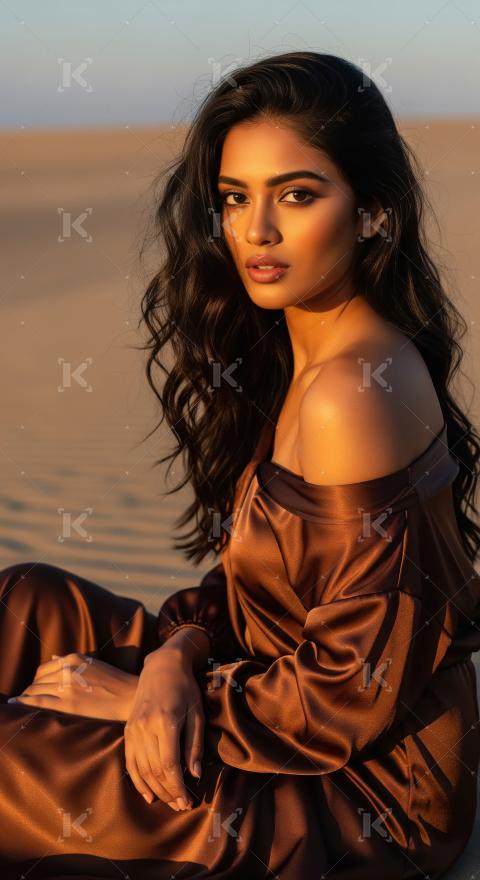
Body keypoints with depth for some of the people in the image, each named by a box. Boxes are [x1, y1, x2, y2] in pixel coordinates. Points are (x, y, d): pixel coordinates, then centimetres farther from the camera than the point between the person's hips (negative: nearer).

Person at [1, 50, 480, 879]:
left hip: (368, 788, -9)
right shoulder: (294, 354, 3)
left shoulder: (351, 396, -27)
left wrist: (134, 694, -15)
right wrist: (178, 651, -11)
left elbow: (358, 693, -25)